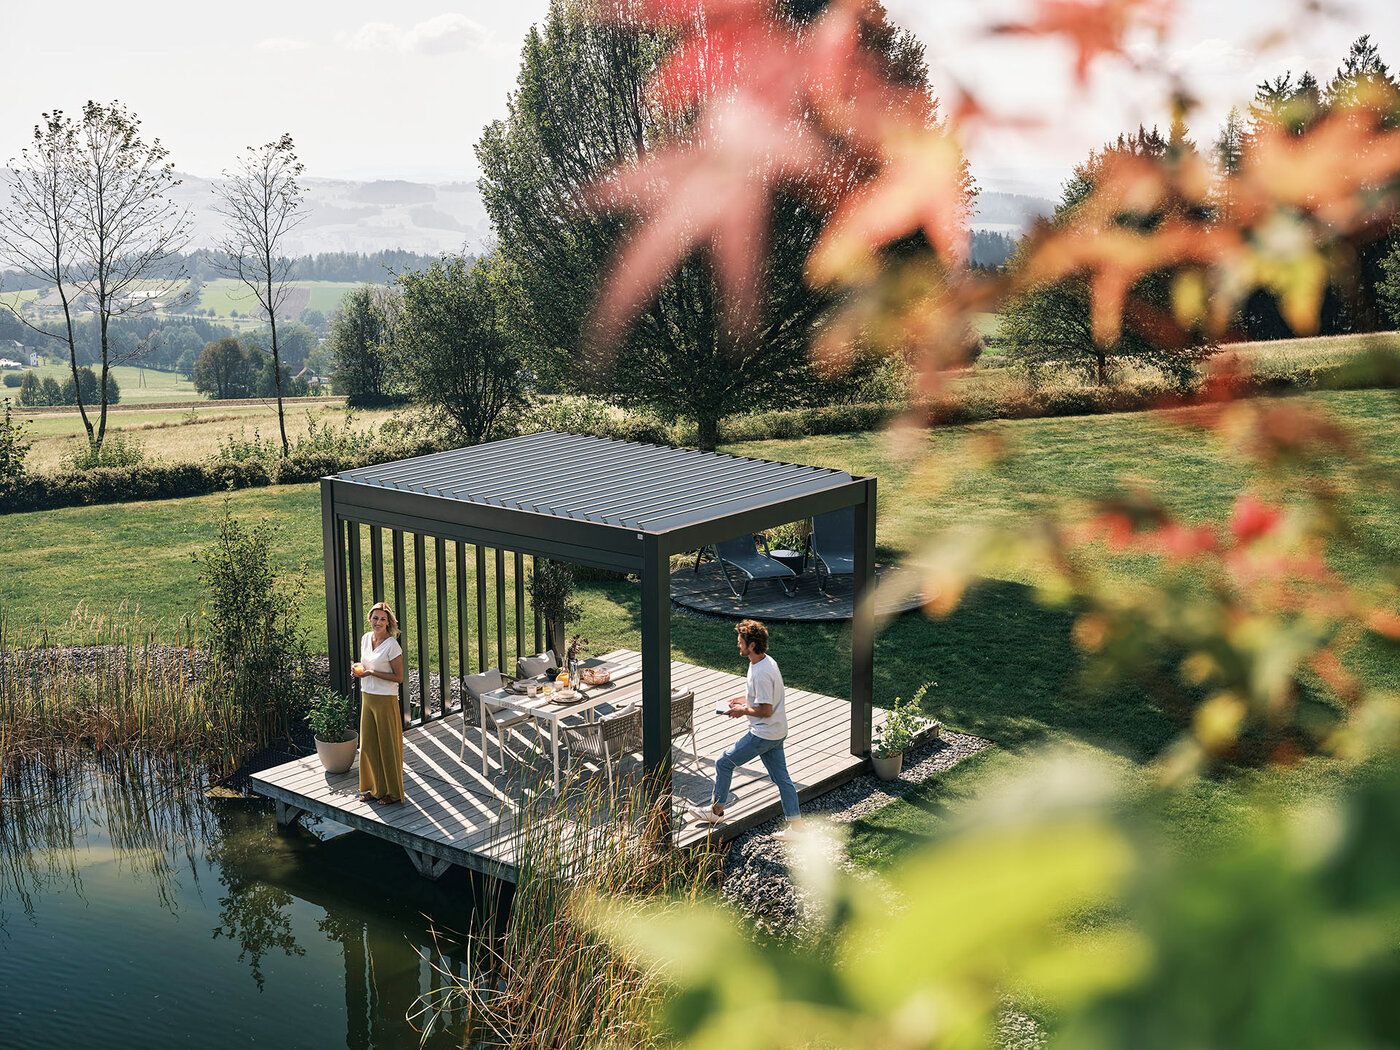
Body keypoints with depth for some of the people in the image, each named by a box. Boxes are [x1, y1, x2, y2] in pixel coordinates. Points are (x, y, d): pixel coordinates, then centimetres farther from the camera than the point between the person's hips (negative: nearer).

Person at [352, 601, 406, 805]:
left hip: (385, 700, -7)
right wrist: (358, 667, -1)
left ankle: (393, 792, 13)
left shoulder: (392, 645, -15)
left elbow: (398, 677, -14)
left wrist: (372, 673, -20)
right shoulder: (366, 639, 6)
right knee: (368, 743, 12)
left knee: (388, 745, 2)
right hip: (367, 697, 7)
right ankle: (375, 788, 26)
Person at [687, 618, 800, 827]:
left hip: (764, 735, -10)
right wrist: (743, 699, 12)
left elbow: (766, 710, -25)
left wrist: (743, 711, -11)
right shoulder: (767, 661, 5)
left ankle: (716, 811, 19)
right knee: (781, 777, 13)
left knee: (724, 763, 4)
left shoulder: (761, 673, -26)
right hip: (777, 732, 10)